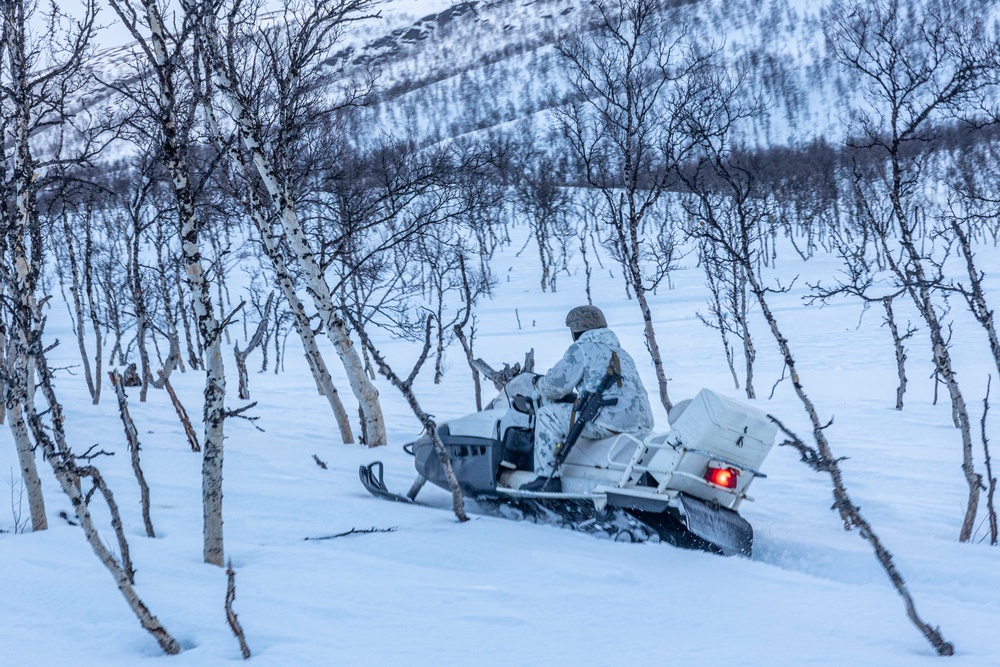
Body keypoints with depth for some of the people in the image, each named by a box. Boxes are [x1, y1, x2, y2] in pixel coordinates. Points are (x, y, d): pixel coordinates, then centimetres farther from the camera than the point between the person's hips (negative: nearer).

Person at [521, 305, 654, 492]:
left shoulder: (581, 349, 2)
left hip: (610, 420, -8)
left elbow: (557, 385, -3)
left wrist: (539, 383, 19)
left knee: (547, 415, 3)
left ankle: (547, 477, -3)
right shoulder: (621, 352, 26)